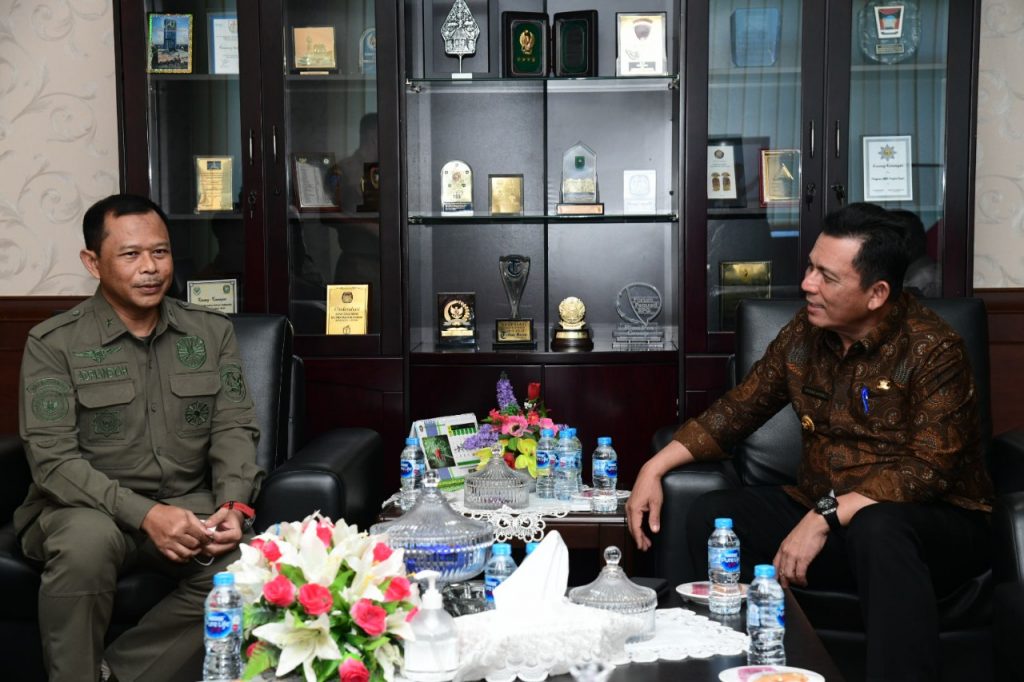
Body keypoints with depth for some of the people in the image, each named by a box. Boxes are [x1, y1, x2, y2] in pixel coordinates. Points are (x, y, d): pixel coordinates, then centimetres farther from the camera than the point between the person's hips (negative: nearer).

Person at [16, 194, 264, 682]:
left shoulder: (213, 332, 6)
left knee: (246, 560, -27)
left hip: (189, 506, 3)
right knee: (88, 541, -37)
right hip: (87, 507, -2)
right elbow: (52, 460, -12)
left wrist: (234, 505, -19)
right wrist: (144, 513, -26)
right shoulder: (54, 343, -5)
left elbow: (234, 430, 2)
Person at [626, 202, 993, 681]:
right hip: (821, 512, 6)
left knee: (877, 528, -39)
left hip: (933, 522, -6)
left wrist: (826, 517, -31)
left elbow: (929, 469, -23)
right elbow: (737, 410, 9)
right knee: (712, 515, -12)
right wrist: (654, 467, 0)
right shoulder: (804, 333, 3)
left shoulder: (932, 350, -15)